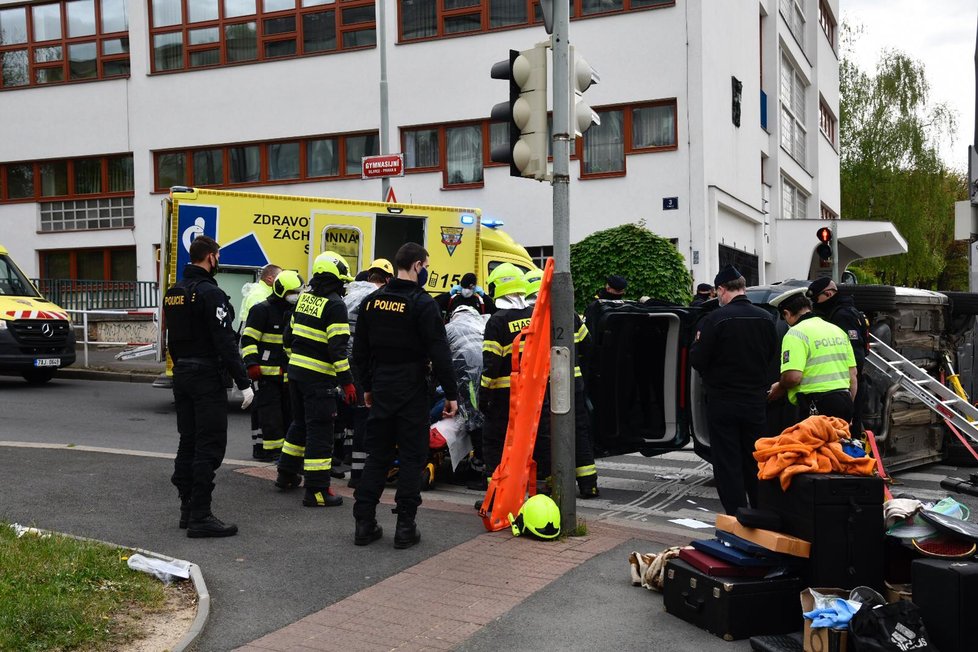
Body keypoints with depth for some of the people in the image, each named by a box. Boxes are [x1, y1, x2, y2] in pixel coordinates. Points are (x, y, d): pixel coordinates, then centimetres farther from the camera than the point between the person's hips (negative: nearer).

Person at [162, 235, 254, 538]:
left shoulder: (174, 292, 12)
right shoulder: (210, 293, -16)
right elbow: (225, 342, -20)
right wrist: (243, 382, -18)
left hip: (181, 374, 9)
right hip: (206, 377, -9)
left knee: (188, 443, 14)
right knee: (209, 446, -5)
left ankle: (187, 508, 21)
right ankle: (200, 516, -5)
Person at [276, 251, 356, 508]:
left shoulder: (304, 298, 10)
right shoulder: (334, 305, -14)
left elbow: (289, 335, 18)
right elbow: (337, 347, -20)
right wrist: (347, 381, -17)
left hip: (295, 371, 8)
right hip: (319, 377, -8)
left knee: (300, 423, 23)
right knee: (320, 431, -3)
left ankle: (286, 475, 35)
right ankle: (316, 491, -1)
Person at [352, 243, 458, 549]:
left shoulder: (372, 301, 7)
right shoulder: (422, 303, -11)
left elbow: (360, 350, 13)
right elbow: (439, 353, -14)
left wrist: (367, 386, 21)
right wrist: (451, 393, -9)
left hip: (381, 389, 6)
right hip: (411, 390, -5)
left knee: (377, 455, 12)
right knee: (412, 456, 3)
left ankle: (364, 523, 14)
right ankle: (405, 527, 6)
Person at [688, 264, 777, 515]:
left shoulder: (714, 319, -17)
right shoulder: (765, 318, 0)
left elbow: (697, 360, -15)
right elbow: (772, 356, 11)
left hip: (723, 401, -5)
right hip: (755, 400, 5)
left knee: (727, 464, 3)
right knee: (755, 462, 17)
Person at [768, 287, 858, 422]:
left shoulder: (796, 333, -10)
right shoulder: (838, 330, 16)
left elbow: (793, 376, -22)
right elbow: (853, 374, 18)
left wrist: (780, 387, -1)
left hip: (816, 406, -8)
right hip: (844, 400, 8)